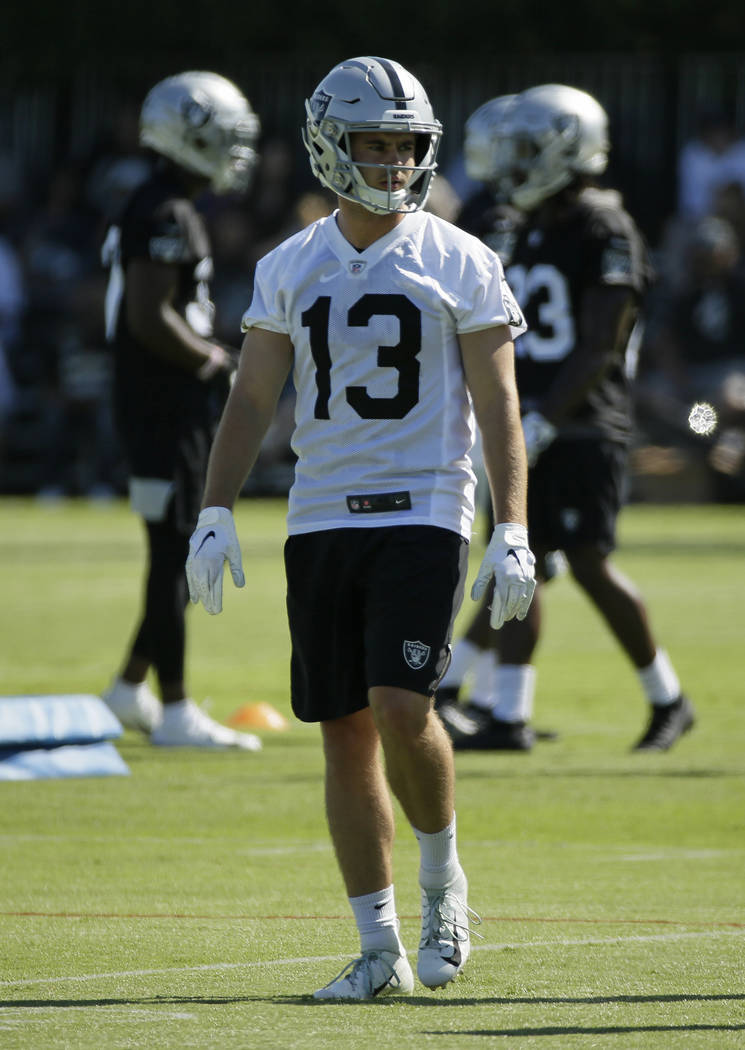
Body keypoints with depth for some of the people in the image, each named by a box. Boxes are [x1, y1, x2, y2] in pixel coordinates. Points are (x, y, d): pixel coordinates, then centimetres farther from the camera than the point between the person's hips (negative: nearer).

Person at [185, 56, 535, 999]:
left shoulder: (459, 263, 0)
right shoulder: (289, 269, 9)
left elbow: (498, 408, 0)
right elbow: (251, 398, 11)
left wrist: (512, 533, -8)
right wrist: (216, 513, 0)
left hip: (422, 513, -4)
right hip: (320, 521, 4)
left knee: (400, 707, -19)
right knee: (346, 733, 3)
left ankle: (442, 880, 7)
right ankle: (380, 949, 9)